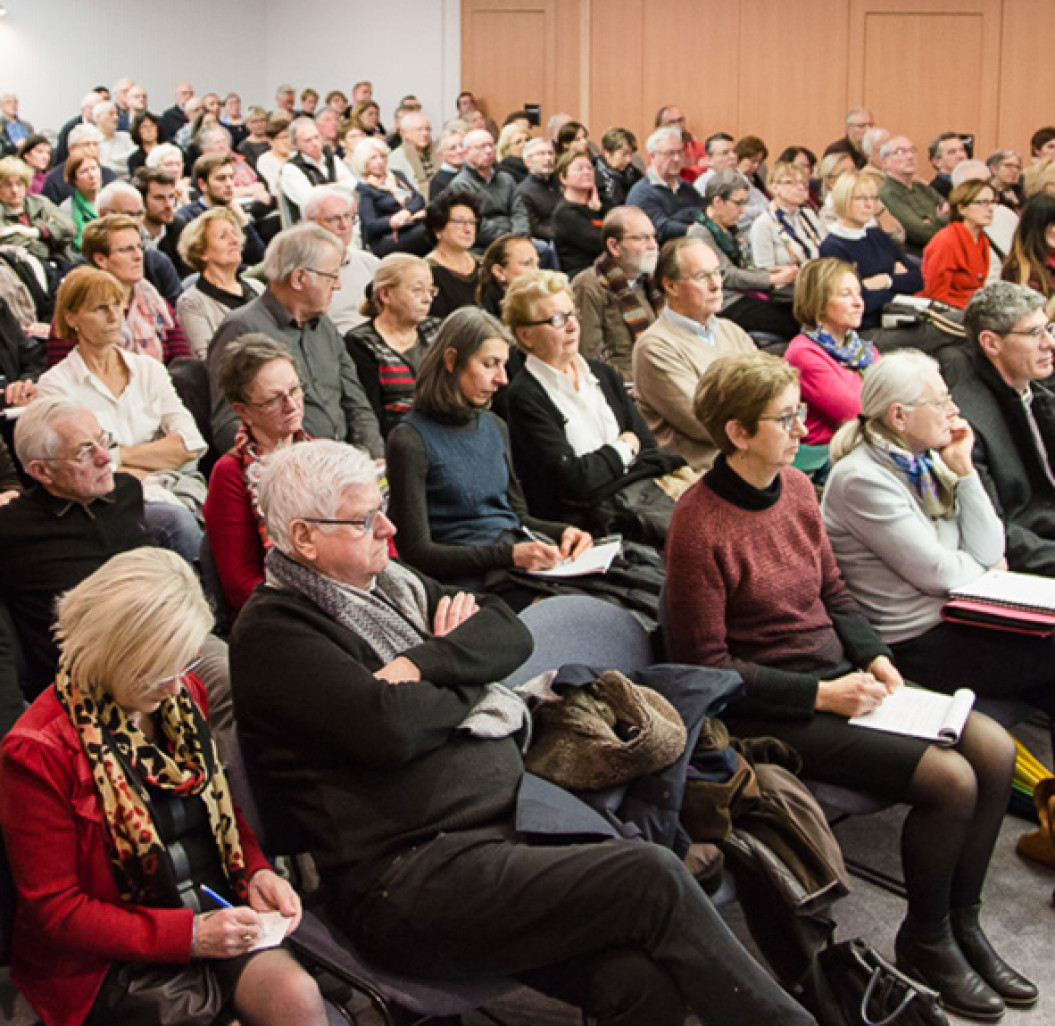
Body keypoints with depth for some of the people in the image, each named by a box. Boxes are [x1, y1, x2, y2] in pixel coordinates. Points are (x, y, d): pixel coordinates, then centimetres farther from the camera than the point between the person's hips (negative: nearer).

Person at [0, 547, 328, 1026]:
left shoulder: (181, 693, 5)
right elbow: (55, 909, -12)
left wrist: (256, 871, -1)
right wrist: (188, 935, -19)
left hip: (214, 914, 6)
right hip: (110, 960, -6)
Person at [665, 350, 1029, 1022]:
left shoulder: (797, 486, 4)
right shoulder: (700, 526, -19)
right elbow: (707, 664, -16)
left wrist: (872, 656, 0)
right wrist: (819, 694, -19)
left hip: (837, 677, 8)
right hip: (772, 710, -8)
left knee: (994, 748, -5)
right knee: (950, 779, -18)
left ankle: (963, 920, 14)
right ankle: (925, 940, 8)